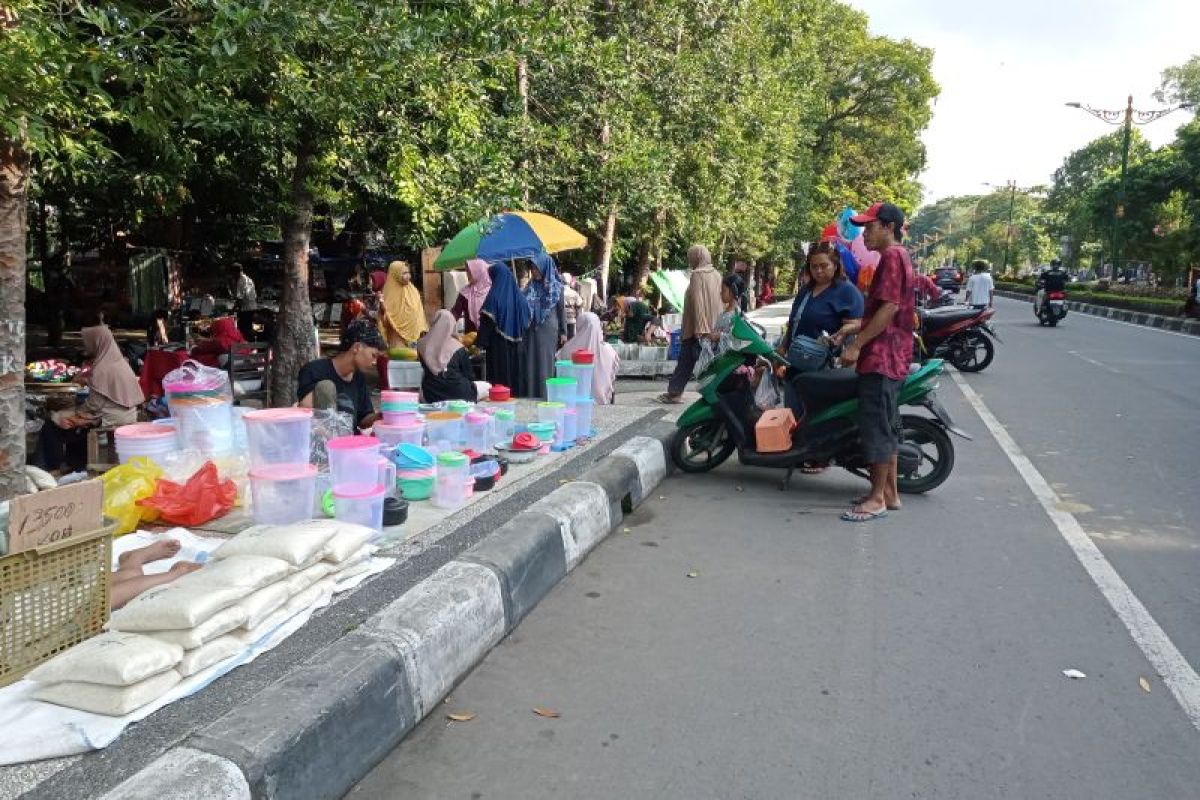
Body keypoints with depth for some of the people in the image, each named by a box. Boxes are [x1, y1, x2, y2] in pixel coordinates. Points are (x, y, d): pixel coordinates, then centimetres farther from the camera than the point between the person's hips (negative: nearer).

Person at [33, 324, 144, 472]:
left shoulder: (102, 369, -20)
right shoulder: (119, 361, 6)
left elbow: (93, 405, -17)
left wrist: (77, 412, 0)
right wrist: (87, 381, 11)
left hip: (109, 420, -9)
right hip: (125, 415, 9)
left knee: (52, 425, 3)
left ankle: (50, 469, 17)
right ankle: (76, 467, 32)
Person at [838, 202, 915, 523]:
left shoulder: (892, 256, -12)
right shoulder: (896, 256, 20)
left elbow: (889, 307, -21)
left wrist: (856, 345, -21)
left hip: (882, 356, -11)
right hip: (890, 355, 11)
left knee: (875, 425, -7)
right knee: (887, 424, 14)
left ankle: (877, 498, -2)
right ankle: (890, 492, 21)